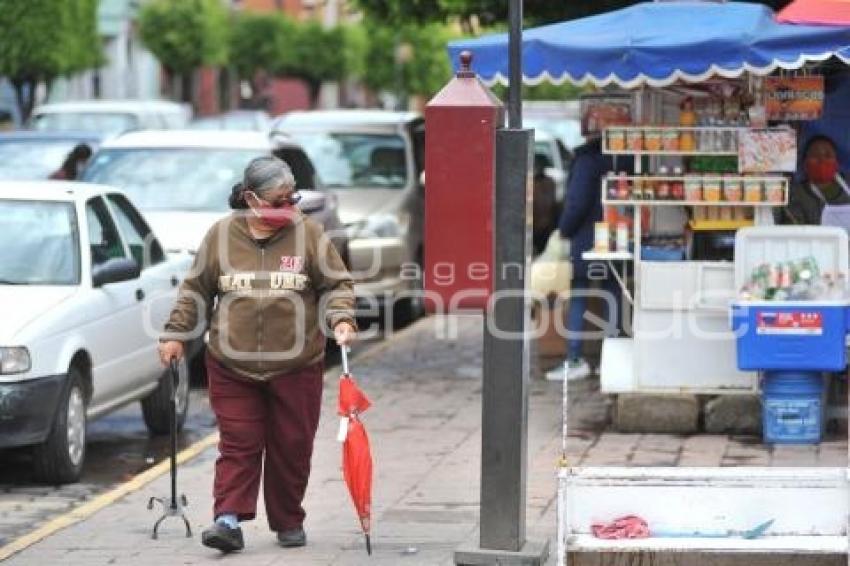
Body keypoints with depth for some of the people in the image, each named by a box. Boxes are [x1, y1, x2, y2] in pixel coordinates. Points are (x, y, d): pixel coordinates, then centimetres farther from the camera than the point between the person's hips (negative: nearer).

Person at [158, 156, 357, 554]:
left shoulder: (307, 233, 0)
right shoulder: (221, 235, 2)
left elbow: (335, 283, 5)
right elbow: (196, 291, 11)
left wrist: (341, 318, -13)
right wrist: (176, 334, 9)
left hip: (296, 367, 0)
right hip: (232, 366, 0)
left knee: (292, 446, 6)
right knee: (238, 445, -4)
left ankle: (288, 521, 19)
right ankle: (229, 520, -7)